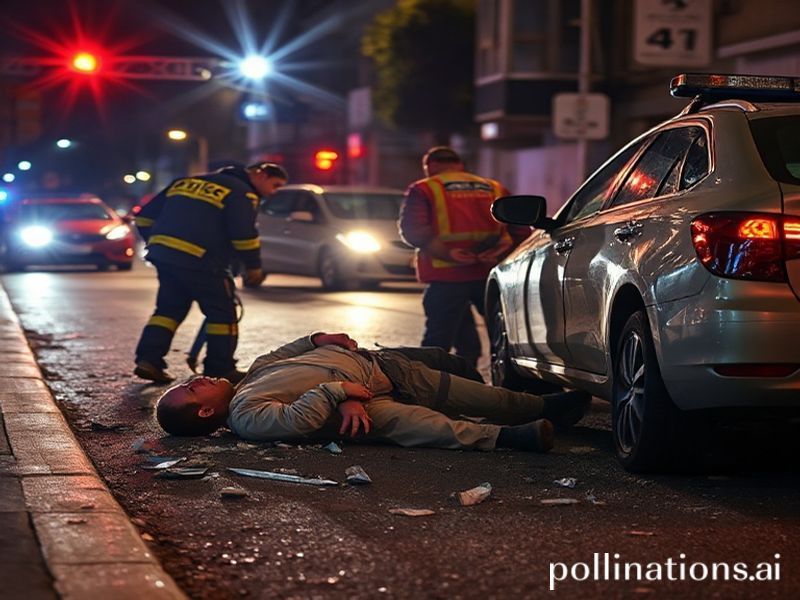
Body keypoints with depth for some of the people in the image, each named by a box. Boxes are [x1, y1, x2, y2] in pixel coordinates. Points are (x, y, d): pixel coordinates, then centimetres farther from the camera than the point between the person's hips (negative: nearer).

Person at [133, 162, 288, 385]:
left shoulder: (188, 182, 24)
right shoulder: (242, 193, 1)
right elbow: (243, 233, -12)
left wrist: (156, 244, 30)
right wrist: (253, 267, 0)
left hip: (161, 252, 7)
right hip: (197, 259, -7)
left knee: (169, 307, 18)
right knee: (222, 312, 5)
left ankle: (148, 359, 7)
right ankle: (220, 370, 8)